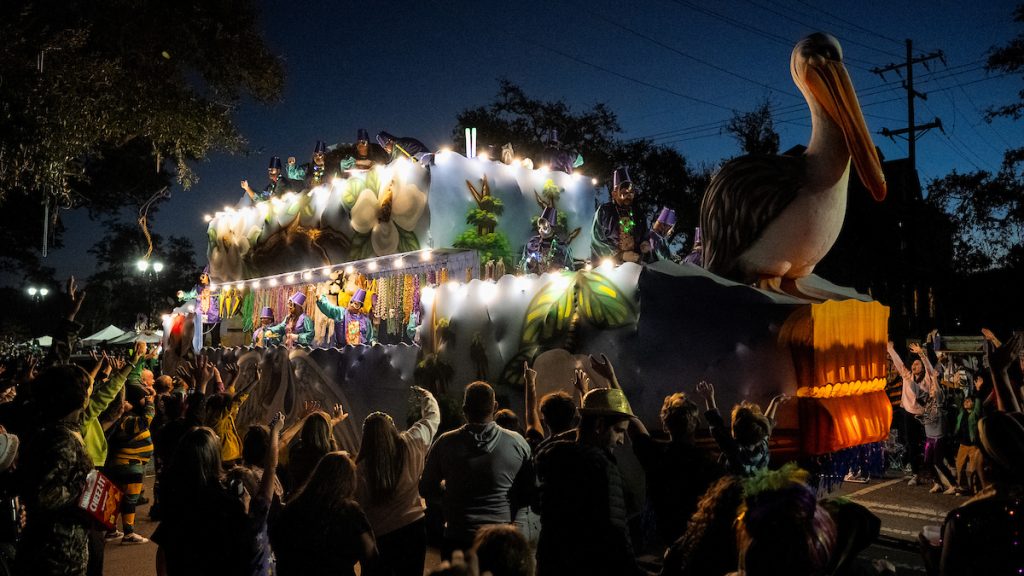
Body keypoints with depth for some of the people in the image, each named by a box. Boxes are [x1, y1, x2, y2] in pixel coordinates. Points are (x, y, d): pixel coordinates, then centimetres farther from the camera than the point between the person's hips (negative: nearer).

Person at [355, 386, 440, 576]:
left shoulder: (361, 469, -18)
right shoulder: (412, 445, -11)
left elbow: (358, 507, -10)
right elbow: (432, 417, 6)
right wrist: (426, 396, 23)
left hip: (379, 535, -2)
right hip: (414, 526, 3)